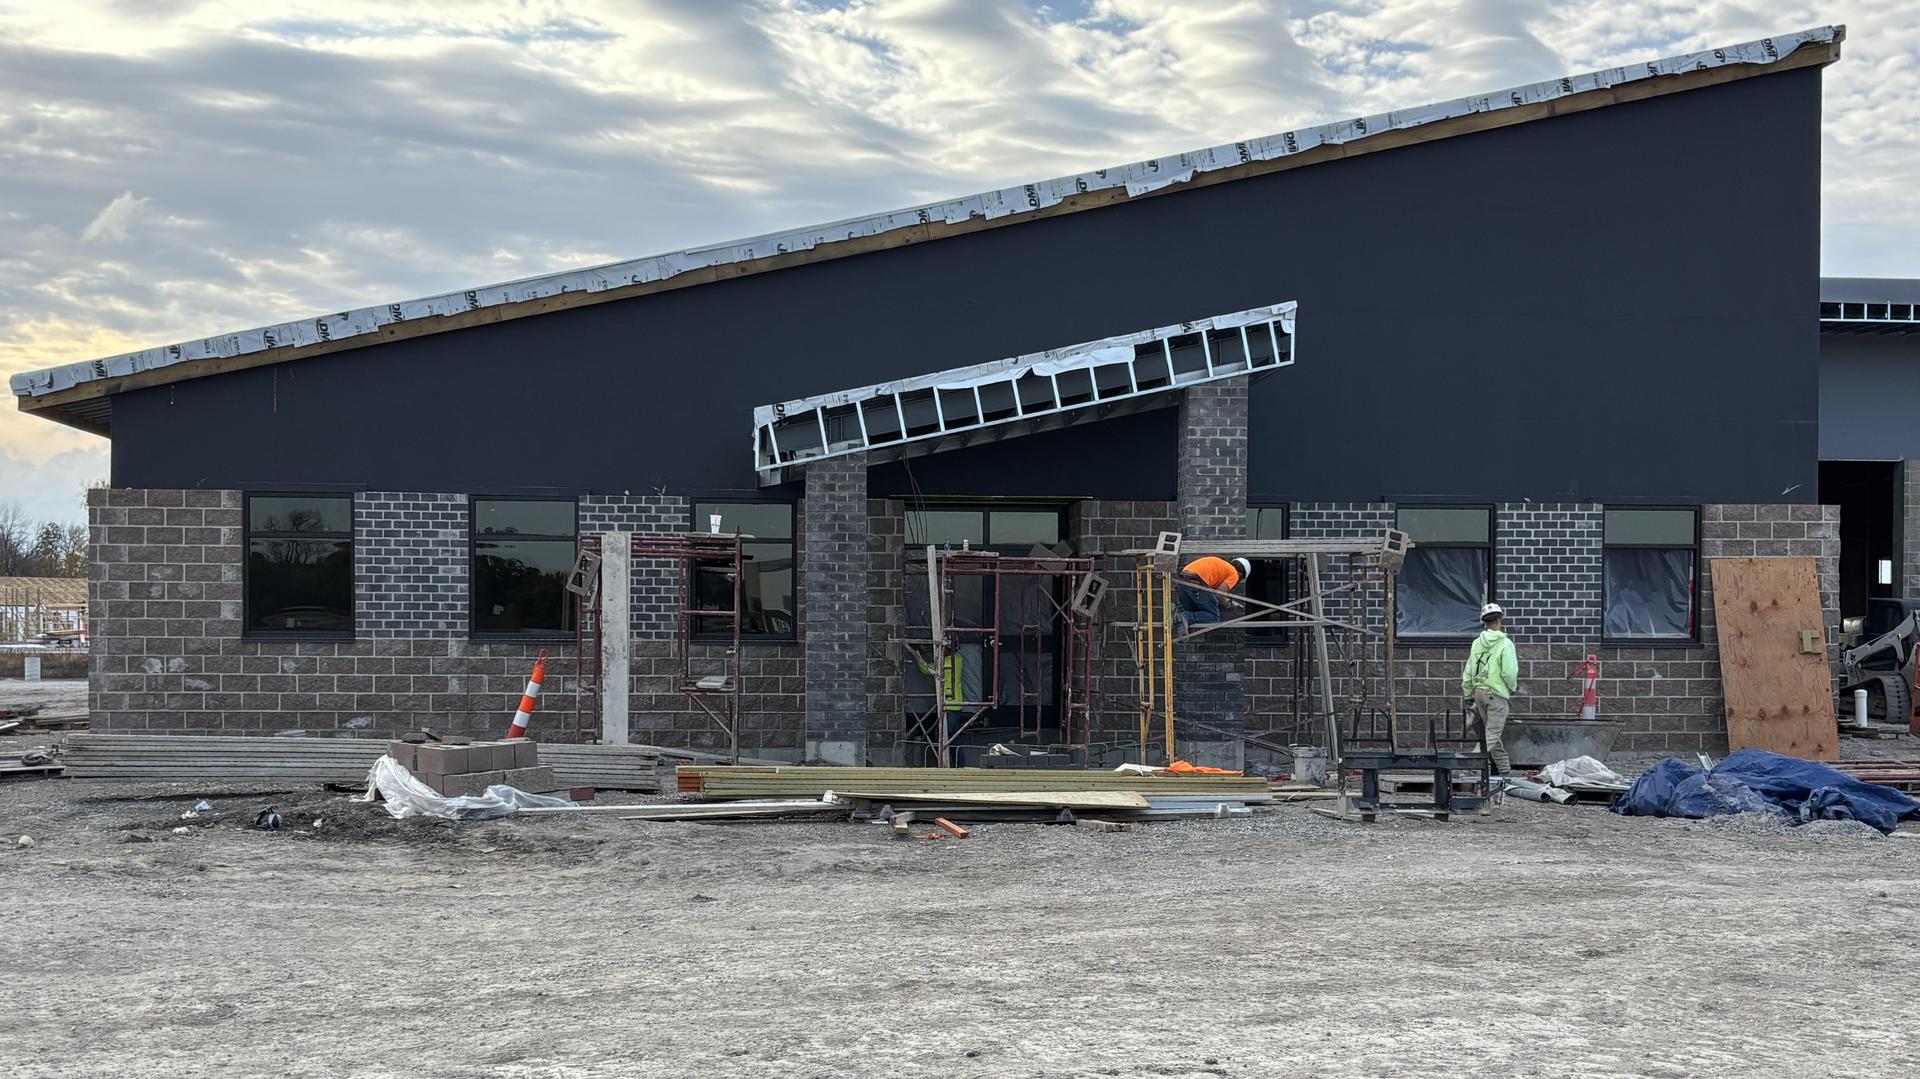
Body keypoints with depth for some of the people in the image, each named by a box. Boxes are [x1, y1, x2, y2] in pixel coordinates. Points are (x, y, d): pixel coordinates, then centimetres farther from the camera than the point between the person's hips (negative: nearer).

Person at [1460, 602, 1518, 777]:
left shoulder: (1477, 643, 4)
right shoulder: (1505, 643, -12)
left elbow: (1468, 671, 6)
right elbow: (1510, 672, -15)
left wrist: (1467, 694, 15)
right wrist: (1512, 688, 4)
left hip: (1478, 691, 6)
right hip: (1496, 693, -6)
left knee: (1492, 730, 17)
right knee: (1493, 733, -3)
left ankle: (1503, 767, 27)